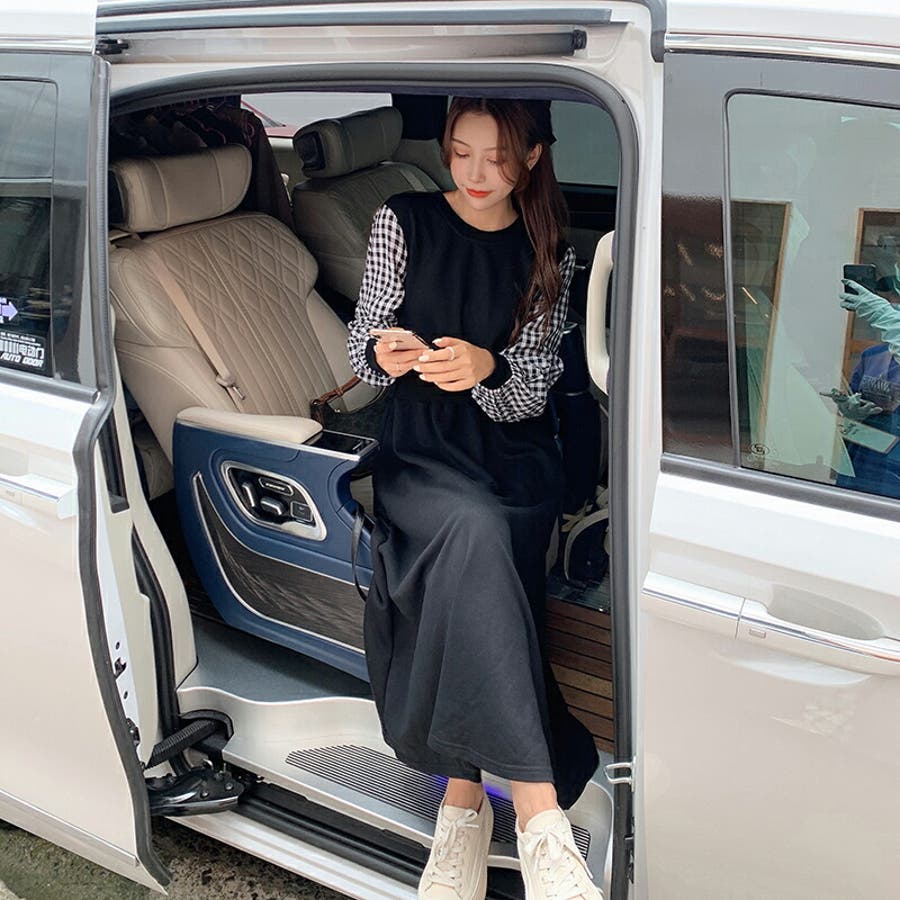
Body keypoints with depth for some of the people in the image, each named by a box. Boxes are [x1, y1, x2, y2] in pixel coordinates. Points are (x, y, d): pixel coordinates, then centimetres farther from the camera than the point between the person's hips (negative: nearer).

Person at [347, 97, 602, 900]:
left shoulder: (549, 256, 9)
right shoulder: (403, 223, 7)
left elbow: (526, 396, 1)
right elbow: (361, 350, 7)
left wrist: (486, 368, -23)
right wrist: (383, 352, -17)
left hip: (514, 454, 1)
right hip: (419, 451, -1)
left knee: (468, 579, -33)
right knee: (475, 532, -36)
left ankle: (463, 800, -23)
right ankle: (539, 813, -37)